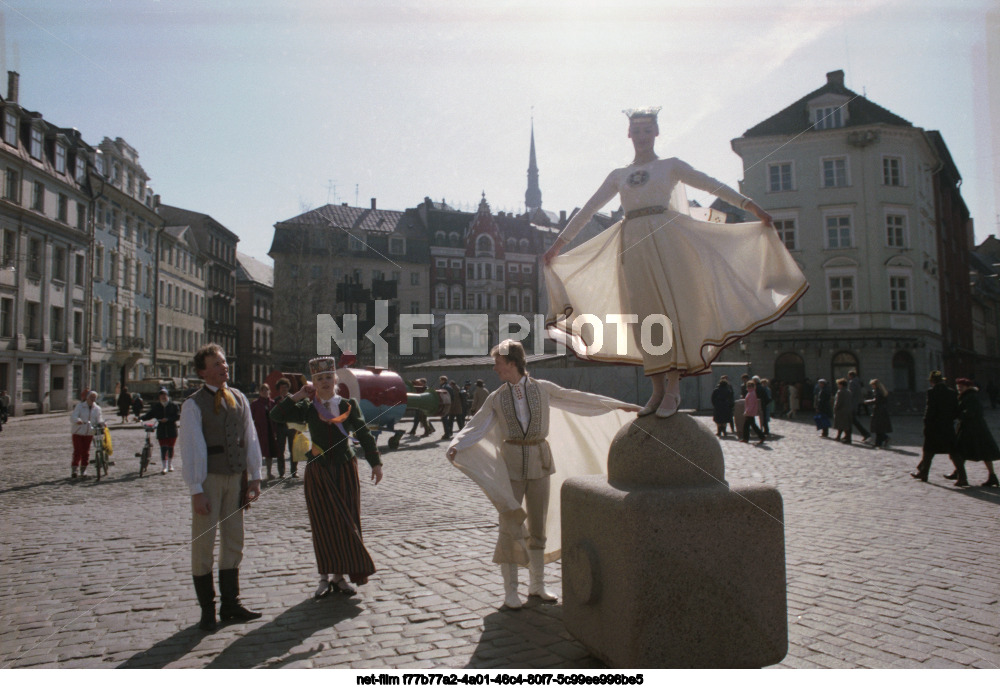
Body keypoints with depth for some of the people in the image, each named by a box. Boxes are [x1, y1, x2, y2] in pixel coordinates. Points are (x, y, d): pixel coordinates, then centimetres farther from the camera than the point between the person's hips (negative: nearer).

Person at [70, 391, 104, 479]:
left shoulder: (97, 408, 7)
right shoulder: (80, 406, -2)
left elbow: (99, 419, -2)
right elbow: (73, 416, -14)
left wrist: (100, 423, -26)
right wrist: (78, 420, -36)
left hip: (89, 433, 3)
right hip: (78, 432, -3)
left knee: (86, 452, 6)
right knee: (77, 451, -7)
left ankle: (83, 471, 17)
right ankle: (74, 470, 0)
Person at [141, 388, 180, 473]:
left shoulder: (173, 405, 0)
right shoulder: (156, 407, 5)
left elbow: (178, 416, -7)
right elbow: (149, 415, 0)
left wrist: (168, 419, -21)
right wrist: (141, 418, -17)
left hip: (172, 430, 0)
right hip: (161, 431, 0)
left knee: (170, 448, 9)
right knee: (163, 448, -6)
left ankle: (170, 464, 27)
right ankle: (164, 466, -2)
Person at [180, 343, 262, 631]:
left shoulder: (239, 399, 7)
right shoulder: (193, 405, -8)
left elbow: (250, 438, 9)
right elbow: (191, 449, -11)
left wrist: (254, 476, 5)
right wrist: (196, 490, -15)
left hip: (236, 477, 5)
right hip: (208, 478, -5)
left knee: (234, 541, 11)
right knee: (203, 543, 3)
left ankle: (230, 604, 23)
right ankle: (207, 609, 16)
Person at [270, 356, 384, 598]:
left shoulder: (349, 404, 2)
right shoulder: (308, 408, 2)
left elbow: (364, 435, 3)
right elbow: (276, 415, -7)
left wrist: (375, 462, -2)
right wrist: (298, 396, -10)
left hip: (346, 470, 0)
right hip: (318, 472, 0)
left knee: (347, 524, 5)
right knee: (323, 525, 4)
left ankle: (341, 576, 19)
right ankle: (325, 577, 17)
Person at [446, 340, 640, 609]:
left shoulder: (542, 388, 2)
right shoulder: (496, 398, 2)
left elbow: (579, 399, 5)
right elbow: (476, 426, -1)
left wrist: (618, 405, 4)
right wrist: (456, 446, -20)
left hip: (540, 462, 1)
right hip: (510, 464, -1)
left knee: (538, 526, 9)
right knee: (509, 526, -1)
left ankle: (537, 585, 24)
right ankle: (510, 590, 10)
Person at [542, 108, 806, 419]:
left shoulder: (670, 166, 12)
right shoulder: (618, 176, 19)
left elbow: (711, 184, 4)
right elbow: (587, 210, 20)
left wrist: (749, 204, -6)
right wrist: (558, 244, 18)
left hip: (665, 239, -3)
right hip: (632, 244, 3)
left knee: (669, 307, -11)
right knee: (642, 315, -3)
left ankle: (673, 387, -11)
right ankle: (658, 388, 2)